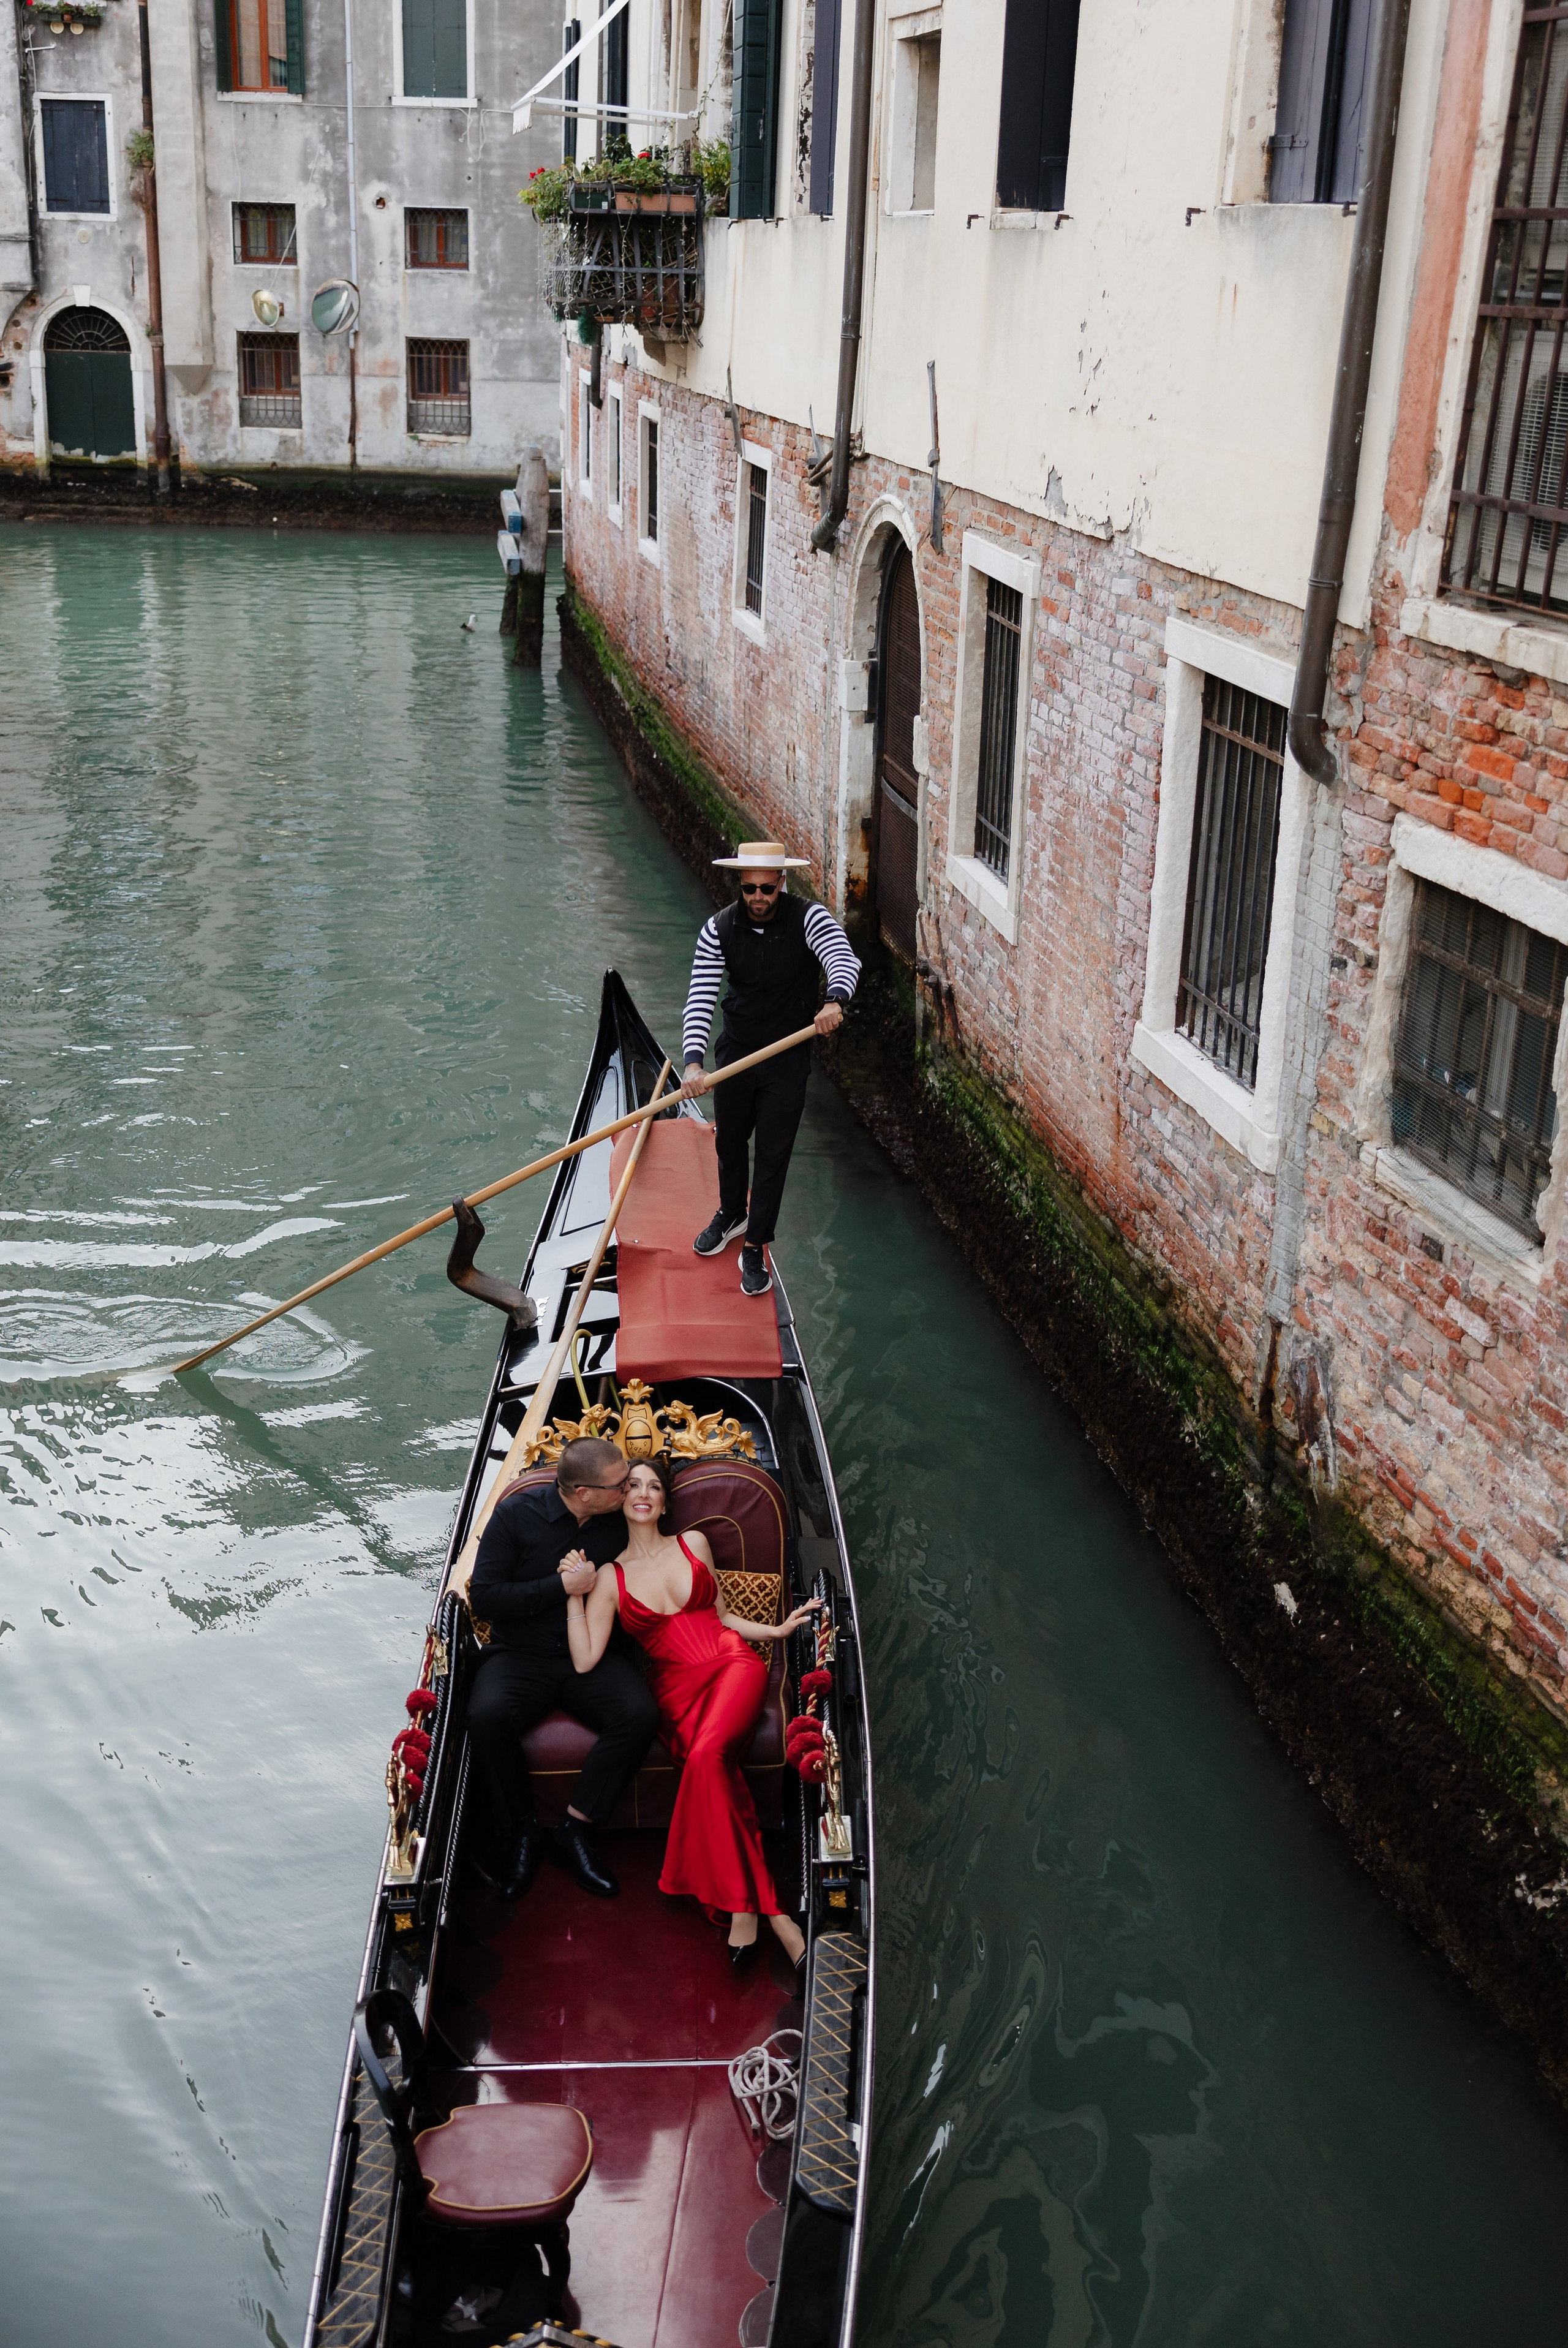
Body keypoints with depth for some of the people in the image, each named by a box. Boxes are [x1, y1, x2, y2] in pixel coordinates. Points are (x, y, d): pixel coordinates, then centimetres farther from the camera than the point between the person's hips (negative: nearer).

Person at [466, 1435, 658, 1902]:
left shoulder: (621, 1522, 2)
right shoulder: (517, 1514, -6)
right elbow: (483, 1601, -11)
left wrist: (595, 1584, -10)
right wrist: (563, 1586, -18)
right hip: (520, 1654, -2)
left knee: (639, 1714, -27)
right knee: (487, 1715, -33)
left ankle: (573, 1831, -14)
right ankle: (520, 1833, -10)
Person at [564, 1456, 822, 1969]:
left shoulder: (693, 1543, 15)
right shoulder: (611, 1577, 10)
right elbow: (585, 1660, 1)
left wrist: (776, 1629, 11)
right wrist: (574, 1595, -5)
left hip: (732, 1663, 0)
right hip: (676, 1688, 0)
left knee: (708, 1754, -32)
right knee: (717, 1771, -30)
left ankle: (741, 1906, -27)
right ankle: (766, 1907, -27)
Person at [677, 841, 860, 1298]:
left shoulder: (808, 918, -18)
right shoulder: (718, 930, -12)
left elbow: (844, 960, -35)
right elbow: (700, 999, -17)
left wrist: (835, 1001, -57)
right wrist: (693, 1062, -30)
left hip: (788, 1055, -3)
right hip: (736, 1049, 3)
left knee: (773, 1153, 2)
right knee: (729, 1141, 20)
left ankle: (754, 1249, 16)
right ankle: (732, 1214, 48)